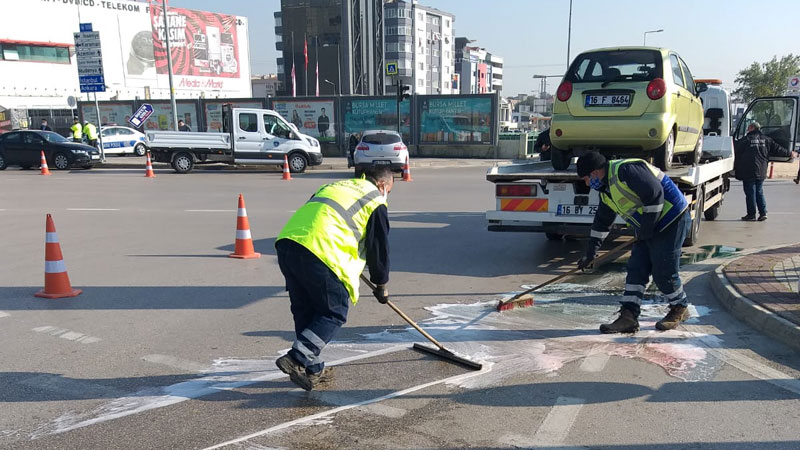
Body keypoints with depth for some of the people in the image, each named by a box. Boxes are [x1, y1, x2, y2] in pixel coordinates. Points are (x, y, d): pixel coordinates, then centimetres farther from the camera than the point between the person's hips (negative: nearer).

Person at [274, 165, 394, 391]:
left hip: (287, 241, 8)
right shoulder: (376, 201, 12)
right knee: (334, 313, 6)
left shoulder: (335, 185, 33)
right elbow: (379, 247, 14)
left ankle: (313, 369, 24)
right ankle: (297, 359, -6)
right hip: (320, 252, -7)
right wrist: (381, 284, 28)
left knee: (304, 310, 18)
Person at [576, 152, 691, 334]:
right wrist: (590, 254, 21)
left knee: (663, 271, -4)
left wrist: (646, 228, -18)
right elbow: (601, 223, 20)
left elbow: (655, 194, -26)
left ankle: (680, 309, 20)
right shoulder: (607, 190, 11)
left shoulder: (626, 170, -21)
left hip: (672, 221, -10)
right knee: (636, 270, 2)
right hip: (650, 228, 10)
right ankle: (629, 317, 2)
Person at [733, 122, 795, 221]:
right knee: (759, 192, 14)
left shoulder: (746, 140, -8)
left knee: (750, 193, 0)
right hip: (761, 172, 6)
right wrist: (789, 153, 24)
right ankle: (763, 213, 10)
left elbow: (735, 151, -7)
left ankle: (751, 215, 2)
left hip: (748, 172, -6)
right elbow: (777, 149, 11)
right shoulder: (766, 139, 8)